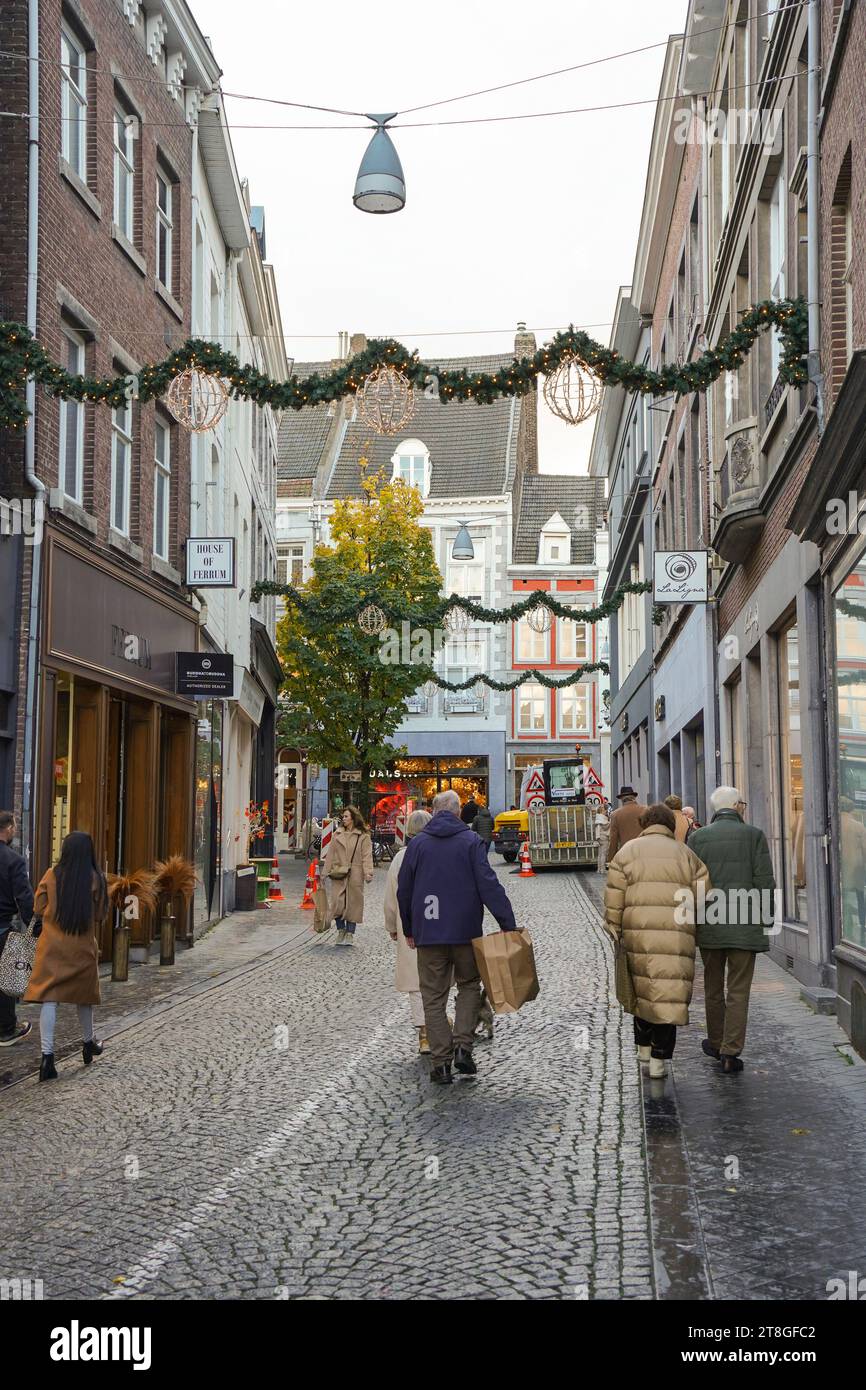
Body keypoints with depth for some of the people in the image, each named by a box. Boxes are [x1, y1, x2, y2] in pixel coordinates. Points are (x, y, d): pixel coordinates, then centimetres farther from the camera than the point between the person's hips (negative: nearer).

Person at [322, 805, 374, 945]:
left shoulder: (363, 836, 1)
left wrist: (368, 873, -16)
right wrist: (325, 873, 7)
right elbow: (330, 855, 12)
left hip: (355, 875, -2)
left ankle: (350, 934, 15)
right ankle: (341, 930, 15)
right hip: (338, 875, 2)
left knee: (353, 904, 3)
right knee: (337, 903, -4)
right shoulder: (337, 834, 12)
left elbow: (367, 856, -4)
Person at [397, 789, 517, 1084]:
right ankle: (462, 1046, 1)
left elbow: (404, 890, 8)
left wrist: (409, 930, 19)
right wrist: (508, 924, -8)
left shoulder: (417, 843, 3)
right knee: (469, 985, 17)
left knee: (433, 997, 7)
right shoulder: (470, 841, -3)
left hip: (428, 933, 1)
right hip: (465, 930, -1)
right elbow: (488, 885, -10)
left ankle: (441, 1062, 4)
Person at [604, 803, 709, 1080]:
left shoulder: (627, 852, 8)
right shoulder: (686, 854, 11)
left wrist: (614, 929, 8)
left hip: (637, 933, 1)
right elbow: (704, 894, 6)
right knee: (668, 994, 2)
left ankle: (644, 1045, 25)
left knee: (642, 987, 19)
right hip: (676, 937, -1)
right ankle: (659, 1059, 2)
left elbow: (614, 898, 1)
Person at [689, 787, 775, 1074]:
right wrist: (767, 918, 4)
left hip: (709, 925, 2)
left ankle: (716, 1043, 30)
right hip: (745, 926, -2)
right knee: (738, 991, 3)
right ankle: (730, 1052, -1)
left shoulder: (698, 837, 2)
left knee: (713, 987, 17)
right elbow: (765, 881, -6)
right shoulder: (753, 835, -3)